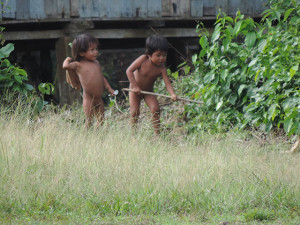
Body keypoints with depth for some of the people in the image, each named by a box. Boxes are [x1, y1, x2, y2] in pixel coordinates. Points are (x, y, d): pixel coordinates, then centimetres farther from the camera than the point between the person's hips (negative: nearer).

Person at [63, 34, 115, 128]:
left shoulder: (96, 63, 11)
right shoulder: (79, 65, -8)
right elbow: (65, 66, -23)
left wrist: (109, 89, 16)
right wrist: (68, 59, -3)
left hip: (99, 99, 6)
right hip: (89, 99, -6)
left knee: (101, 120, 9)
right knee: (89, 121, -4)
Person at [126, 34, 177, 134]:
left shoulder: (161, 68, -19)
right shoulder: (143, 59, -25)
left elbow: (167, 83, -26)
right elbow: (129, 71, -24)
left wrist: (173, 94, -45)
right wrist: (135, 86, -30)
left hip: (148, 92, 2)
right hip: (135, 90, -2)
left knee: (155, 109, -14)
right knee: (135, 112, -10)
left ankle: (157, 133, -6)